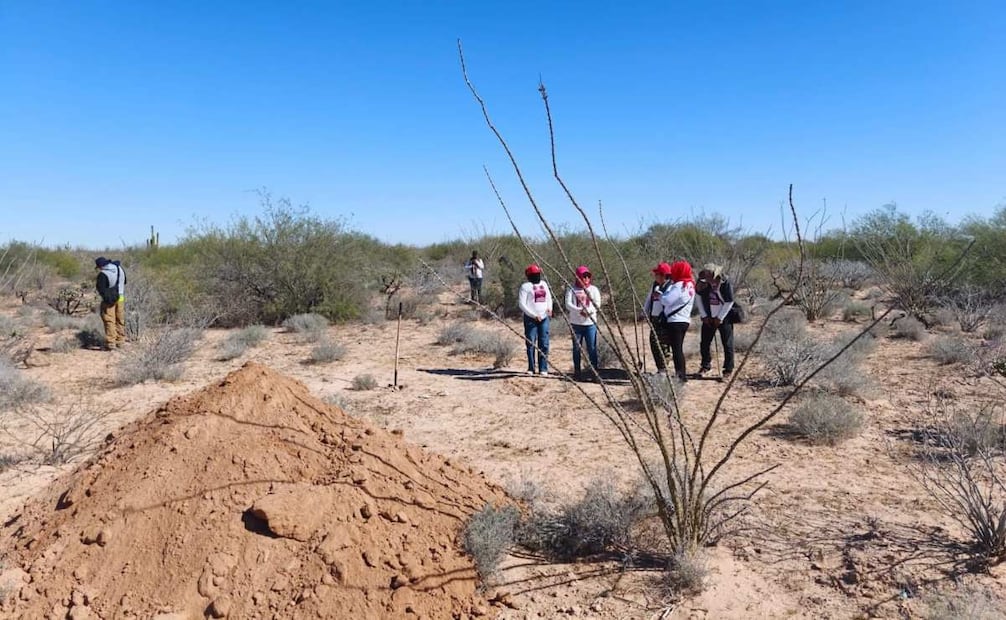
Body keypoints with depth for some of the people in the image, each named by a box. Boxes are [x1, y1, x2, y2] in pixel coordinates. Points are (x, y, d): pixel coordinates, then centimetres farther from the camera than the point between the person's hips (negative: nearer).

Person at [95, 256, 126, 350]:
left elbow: (101, 290, -21)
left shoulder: (103, 275, -21)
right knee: (120, 320, 14)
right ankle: (120, 341, 23)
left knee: (109, 321, 0)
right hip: (121, 298, 7)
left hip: (109, 300, -7)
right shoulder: (119, 268, 2)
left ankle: (111, 343, 1)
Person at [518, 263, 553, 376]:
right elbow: (521, 304, -10)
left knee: (544, 344, 3)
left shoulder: (544, 284, 14)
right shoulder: (525, 286, -5)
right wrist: (534, 315, -16)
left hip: (544, 318, 5)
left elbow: (549, 298, 23)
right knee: (531, 344, -1)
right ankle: (531, 368, 8)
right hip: (531, 318, -5)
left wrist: (549, 307, 2)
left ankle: (543, 369, 8)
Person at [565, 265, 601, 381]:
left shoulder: (593, 289, 7)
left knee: (592, 348, -2)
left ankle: (594, 371, 5)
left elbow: (597, 304, -4)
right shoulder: (572, 289, 4)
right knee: (576, 348, 7)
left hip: (590, 323, 0)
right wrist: (579, 311, -25)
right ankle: (577, 372, 16)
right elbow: (568, 304, -8)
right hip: (576, 323, 0)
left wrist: (589, 311, -24)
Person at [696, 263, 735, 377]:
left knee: (727, 344, 0)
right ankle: (706, 365, 25)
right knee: (704, 343, 7)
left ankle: (728, 368, 11)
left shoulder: (725, 283, -19)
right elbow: (700, 298, 4)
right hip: (708, 318, 4)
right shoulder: (704, 282, -9)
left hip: (724, 318, -4)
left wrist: (720, 318, -11)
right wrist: (704, 316, -1)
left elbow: (729, 302, -12)